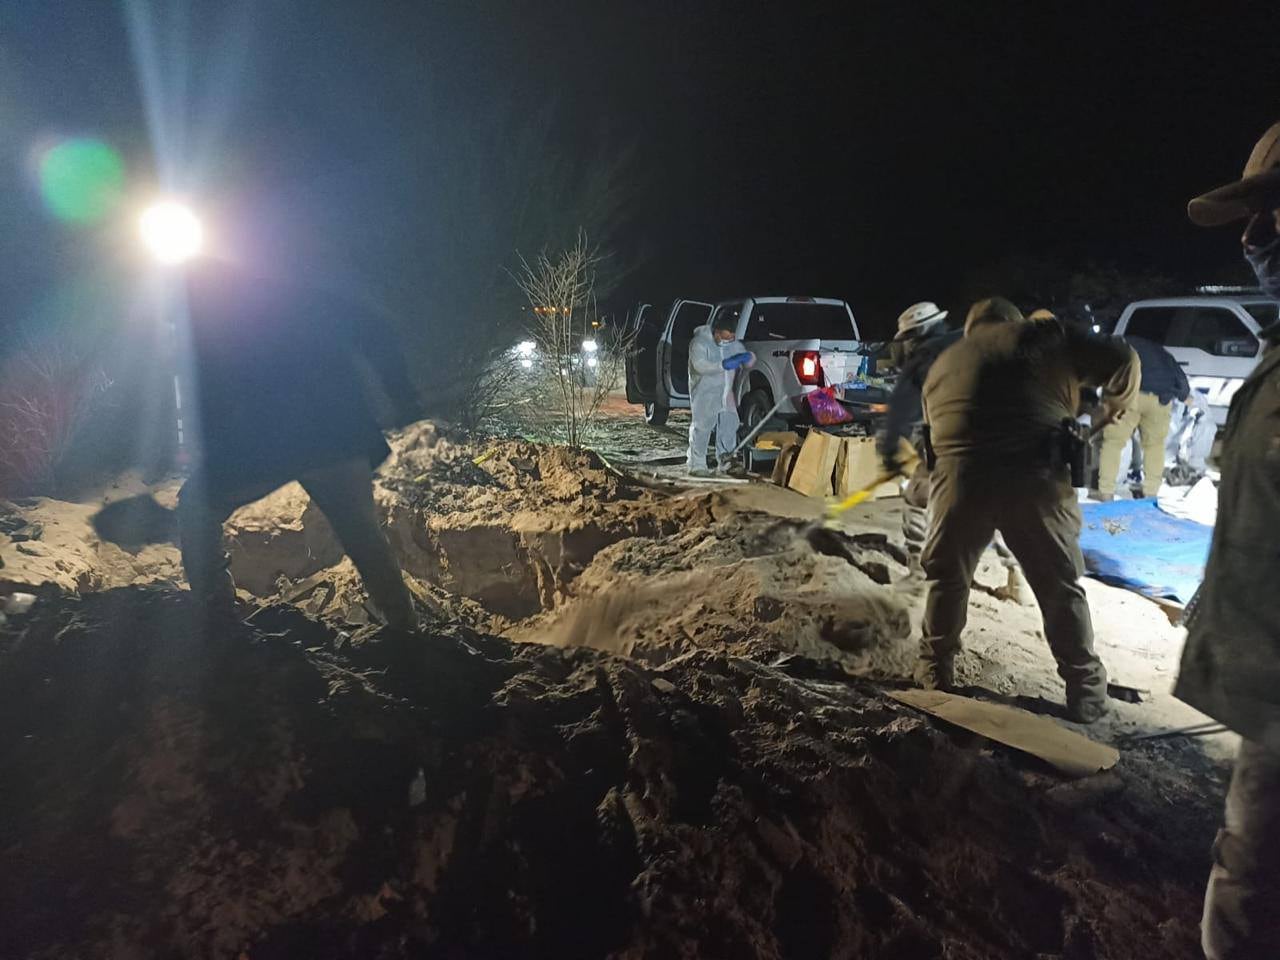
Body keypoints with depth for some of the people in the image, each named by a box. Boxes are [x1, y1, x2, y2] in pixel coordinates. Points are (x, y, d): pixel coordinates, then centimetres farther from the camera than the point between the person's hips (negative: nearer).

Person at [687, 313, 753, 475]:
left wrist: (747, 358, -15)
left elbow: (747, 361, 11)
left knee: (729, 425, 4)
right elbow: (699, 365, -27)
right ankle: (696, 466, 2)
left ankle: (724, 461, 16)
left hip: (725, 393, 6)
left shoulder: (734, 343, 6)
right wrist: (723, 365, -37)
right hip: (704, 393, -6)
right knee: (701, 427, -4)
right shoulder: (700, 342, -14)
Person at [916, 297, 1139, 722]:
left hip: (960, 475, 2)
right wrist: (1115, 402, 33)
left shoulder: (944, 361, 26)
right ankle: (1085, 690, 25)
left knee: (947, 576, 21)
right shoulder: (1046, 336, 18)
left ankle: (935, 669, 32)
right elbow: (1121, 359, 14)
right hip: (1036, 476, -1)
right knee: (1061, 587, 15)